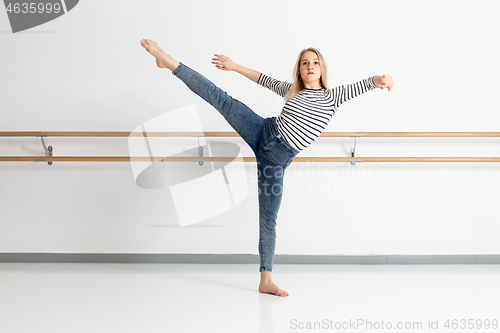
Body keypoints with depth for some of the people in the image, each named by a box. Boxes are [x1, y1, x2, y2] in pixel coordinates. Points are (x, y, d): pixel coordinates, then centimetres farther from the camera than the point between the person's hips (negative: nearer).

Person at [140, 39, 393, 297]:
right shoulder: (292, 90, 12)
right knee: (221, 99, -10)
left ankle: (266, 281, 7)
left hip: (276, 159, -2)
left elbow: (361, 85, -9)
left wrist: (378, 79, -30)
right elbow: (266, 80, 23)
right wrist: (235, 67, 25)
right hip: (263, 132, 2)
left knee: (268, 217, -1)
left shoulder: (332, 97, 2)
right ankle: (169, 61, -2)